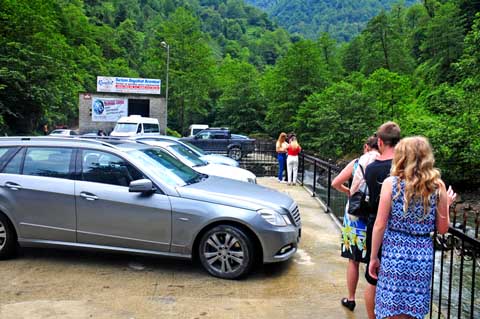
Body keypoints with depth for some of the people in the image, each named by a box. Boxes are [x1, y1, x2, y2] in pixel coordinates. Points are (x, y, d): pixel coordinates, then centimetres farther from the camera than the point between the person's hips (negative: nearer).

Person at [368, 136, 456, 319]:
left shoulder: (391, 183, -8)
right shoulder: (438, 186, -1)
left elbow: (380, 225, -9)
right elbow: (442, 229, 4)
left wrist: (373, 257, 1)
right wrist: (446, 204, 21)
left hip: (394, 254, -2)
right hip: (423, 256, 3)